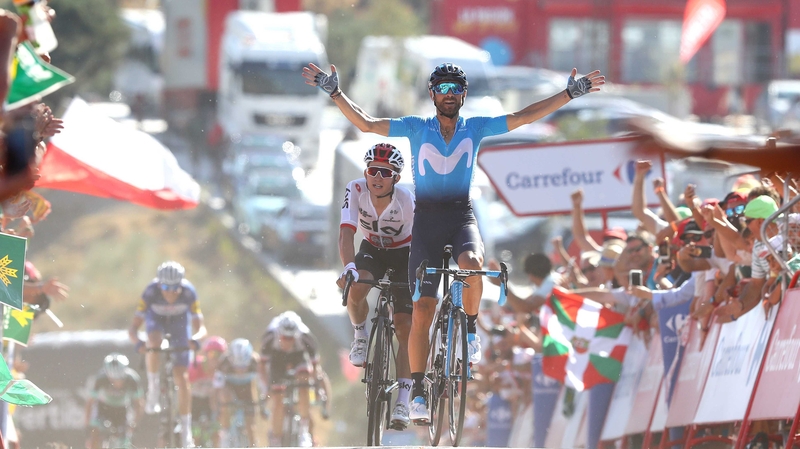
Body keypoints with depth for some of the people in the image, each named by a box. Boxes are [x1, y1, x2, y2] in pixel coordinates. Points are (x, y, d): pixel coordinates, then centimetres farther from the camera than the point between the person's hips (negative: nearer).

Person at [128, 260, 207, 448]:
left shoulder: (188, 292, -33)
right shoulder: (151, 291, -35)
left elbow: (200, 327, -33)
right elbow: (133, 327, -36)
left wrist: (196, 338, -55)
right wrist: (138, 342, -57)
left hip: (179, 320, 0)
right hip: (156, 318, 0)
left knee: (182, 377, -8)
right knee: (154, 342, -37)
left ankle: (186, 431, -1)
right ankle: (153, 388, -15)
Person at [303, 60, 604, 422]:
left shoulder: (476, 128, 4)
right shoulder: (416, 128, 1)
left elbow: (524, 117, 1)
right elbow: (366, 124, -4)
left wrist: (571, 92, -4)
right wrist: (334, 92, -13)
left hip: (462, 218, 0)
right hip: (426, 220, 0)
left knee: (471, 263, -35)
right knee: (421, 311, -4)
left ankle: (470, 331, -9)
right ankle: (417, 390, 3)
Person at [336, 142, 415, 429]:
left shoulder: (407, 201, -29)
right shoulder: (356, 192, -25)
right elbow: (346, 234, -33)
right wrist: (349, 267, -49)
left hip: (404, 255, -2)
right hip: (372, 250, 2)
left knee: (404, 326, -12)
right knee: (355, 288, -33)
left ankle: (403, 402, -9)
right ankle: (360, 337, -2)